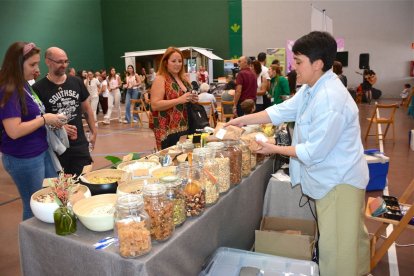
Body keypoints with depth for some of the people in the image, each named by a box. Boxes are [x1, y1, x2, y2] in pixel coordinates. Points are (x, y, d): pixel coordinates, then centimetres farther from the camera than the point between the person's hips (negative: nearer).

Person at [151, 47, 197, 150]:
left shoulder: (184, 79, 13)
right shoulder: (160, 79, -9)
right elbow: (154, 105, -18)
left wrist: (192, 99, 2)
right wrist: (179, 100, -23)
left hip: (185, 128, 7)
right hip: (169, 131, -7)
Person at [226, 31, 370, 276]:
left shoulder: (330, 100, -29)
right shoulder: (311, 89, 3)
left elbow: (313, 152, -27)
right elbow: (283, 110, 9)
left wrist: (275, 149, -15)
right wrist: (244, 120, 4)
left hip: (339, 181, -10)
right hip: (332, 176, 10)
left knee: (335, 248, 3)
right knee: (352, 235, 28)